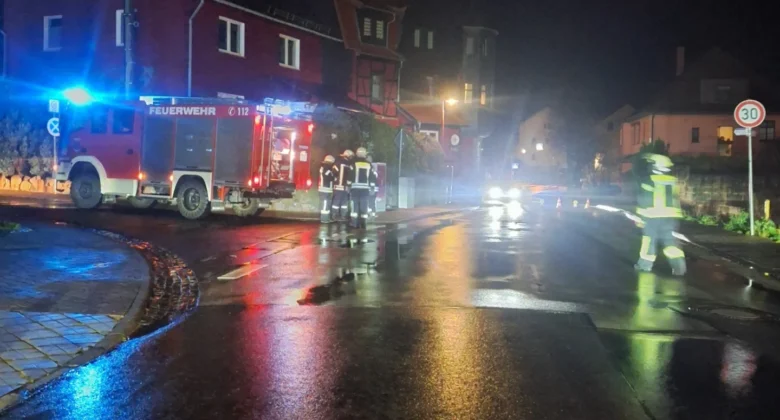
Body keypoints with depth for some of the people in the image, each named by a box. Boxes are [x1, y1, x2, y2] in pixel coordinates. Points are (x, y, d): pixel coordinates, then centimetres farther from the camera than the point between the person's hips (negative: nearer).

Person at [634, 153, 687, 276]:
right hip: (671, 216, 4)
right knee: (671, 242, 4)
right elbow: (675, 200, 21)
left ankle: (645, 265, 16)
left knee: (649, 241, 7)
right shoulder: (673, 181, 13)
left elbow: (644, 200, -4)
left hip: (653, 216, -4)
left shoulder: (648, 180, -4)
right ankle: (679, 266, -9)